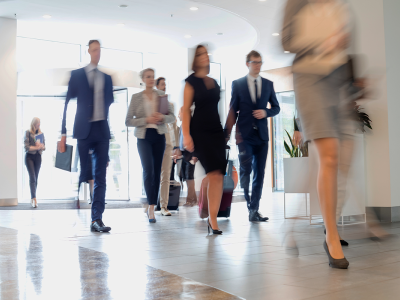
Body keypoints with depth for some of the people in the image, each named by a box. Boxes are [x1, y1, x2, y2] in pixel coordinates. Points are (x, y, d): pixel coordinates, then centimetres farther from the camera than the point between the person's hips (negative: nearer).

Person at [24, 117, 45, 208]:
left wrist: (41, 146, -10)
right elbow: (26, 146, -9)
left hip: (38, 157, 4)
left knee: (36, 178, 6)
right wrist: (36, 147, -15)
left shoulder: (41, 133, 10)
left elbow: (44, 147, 11)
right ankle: (34, 199, -22)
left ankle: (32, 199, 13)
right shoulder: (28, 132, -3)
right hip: (29, 156, -4)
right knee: (32, 177, -14)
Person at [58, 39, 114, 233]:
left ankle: (97, 219, -1)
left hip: (102, 130, 3)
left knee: (100, 176, -2)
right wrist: (64, 133, -5)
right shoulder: (76, 75, 6)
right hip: (83, 130, -3)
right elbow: (68, 103, 2)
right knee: (80, 174, -2)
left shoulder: (107, 78, 16)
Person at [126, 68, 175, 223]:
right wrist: (146, 120, -13)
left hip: (159, 136, 3)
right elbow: (128, 121, 0)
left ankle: (152, 207, 12)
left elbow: (172, 116, 9)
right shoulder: (136, 97, 3)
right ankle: (151, 206, -14)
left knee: (157, 171, 3)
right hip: (143, 136, -2)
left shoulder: (161, 96, 8)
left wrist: (162, 117, -12)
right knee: (148, 170, -17)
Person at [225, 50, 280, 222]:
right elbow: (232, 110, 4)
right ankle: (248, 202, 9)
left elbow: (276, 108, 16)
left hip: (261, 135, 3)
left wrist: (265, 112, -6)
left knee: (259, 173, 3)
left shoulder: (268, 84, 12)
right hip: (244, 135, -3)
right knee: (245, 169, -14)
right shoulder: (237, 84, 5)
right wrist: (227, 132, -4)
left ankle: (254, 211, 10)